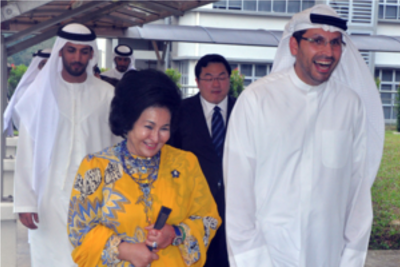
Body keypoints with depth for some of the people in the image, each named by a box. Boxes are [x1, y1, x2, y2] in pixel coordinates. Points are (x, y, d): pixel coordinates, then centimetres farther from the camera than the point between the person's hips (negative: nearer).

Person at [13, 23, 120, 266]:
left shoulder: (107, 95, 2)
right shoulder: (41, 93, 1)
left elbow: (118, 148, 3)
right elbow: (26, 152, 1)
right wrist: (25, 201, -5)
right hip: (51, 198, 0)